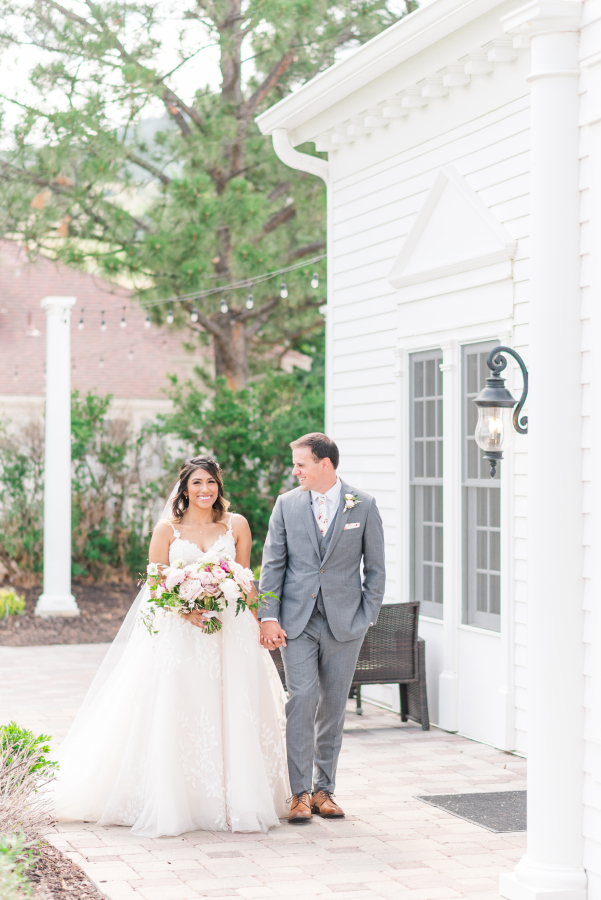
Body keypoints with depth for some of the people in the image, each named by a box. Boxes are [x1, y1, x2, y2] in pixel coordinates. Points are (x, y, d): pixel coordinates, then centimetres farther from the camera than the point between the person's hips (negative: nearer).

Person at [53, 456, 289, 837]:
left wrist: (257, 626, 4)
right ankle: (173, 802, 0)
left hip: (230, 631, 2)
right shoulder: (167, 529, 3)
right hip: (178, 632, -1)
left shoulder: (237, 525, 8)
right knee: (174, 716, -6)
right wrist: (186, 609, -16)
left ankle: (236, 801, 8)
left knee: (232, 716, 0)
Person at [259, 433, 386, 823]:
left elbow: (375, 567, 5)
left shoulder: (363, 505, 1)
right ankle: (300, 794, -3)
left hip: (344, 622, 0)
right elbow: (272, 564, 5)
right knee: (302, 699, -9)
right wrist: (269, 617, -3)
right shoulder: (287, 504, 4)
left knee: (333, 706, 6)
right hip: (297, 620, 0)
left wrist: (367, 616, -1)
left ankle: (324, 790, 17)